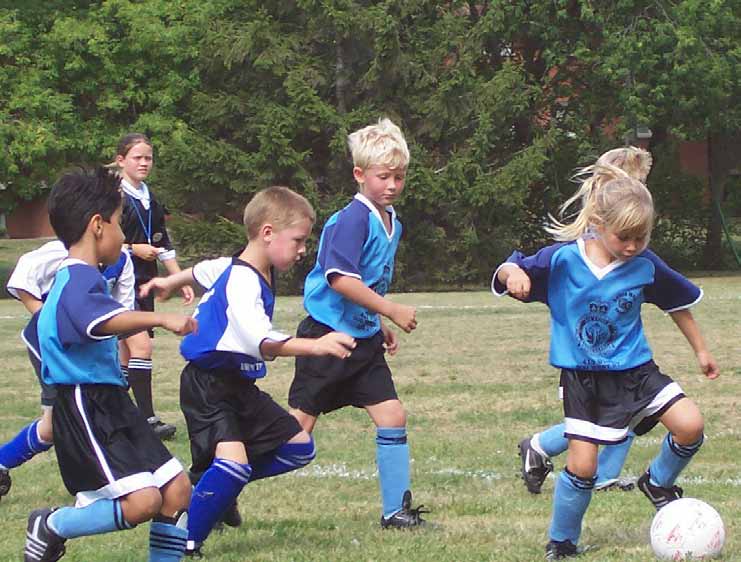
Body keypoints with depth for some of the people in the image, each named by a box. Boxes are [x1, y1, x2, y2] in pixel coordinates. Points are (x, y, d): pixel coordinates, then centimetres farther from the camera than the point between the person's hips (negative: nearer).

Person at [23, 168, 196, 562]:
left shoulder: (72, 280, 18)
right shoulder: (81, 281, -16)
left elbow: (35, 333, 32)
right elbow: (105, 320, -39)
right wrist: (161, 319, -49)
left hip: (111, 404, 11)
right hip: (85, 408, -11)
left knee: (177, 489, 3)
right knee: (142, 501, -21)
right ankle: (50, 527, 0)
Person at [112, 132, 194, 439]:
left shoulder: (150, 201, 17)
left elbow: (163, 245, 22)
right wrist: (133, 249, -15)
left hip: (144, 284, 8)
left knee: (129, 352, 9)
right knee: (140, 344, -18)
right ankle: (148, 419, -21)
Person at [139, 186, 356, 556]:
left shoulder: (255, 272, 7)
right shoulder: (241, 282, -24)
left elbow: (204, 270, 28)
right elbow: (261, 342, -40)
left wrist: (168, 283, 46)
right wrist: (315, 346, -50)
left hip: (240, 386, 10)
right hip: (208, 384, -10)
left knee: (299, 447, 9)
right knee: (233, 459, -29)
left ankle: (215, 484, 20)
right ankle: (184, 542, -16)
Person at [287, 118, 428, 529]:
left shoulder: (391, 223, 11)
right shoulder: (352, 220, -18)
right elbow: (340, 278, -28)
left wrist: (381, 327, 18)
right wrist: (392, 311, -25)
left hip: (364, 339, 8)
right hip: (328, 336, -8)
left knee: (392, 416, 0)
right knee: (297, 427, -3)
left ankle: (397, 510, 6)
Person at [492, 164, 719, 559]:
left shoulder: (645, 266, -7)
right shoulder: (561, 260, -14)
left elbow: (677, 303, 10)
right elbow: (509, 273, -11)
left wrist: (701, 351, 18)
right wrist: (513, 273, -36)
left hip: (633, 368, 2)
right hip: (581, 377, -2)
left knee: (690, 425, -16)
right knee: (582, 465, -7)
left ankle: (658, 483, 14)